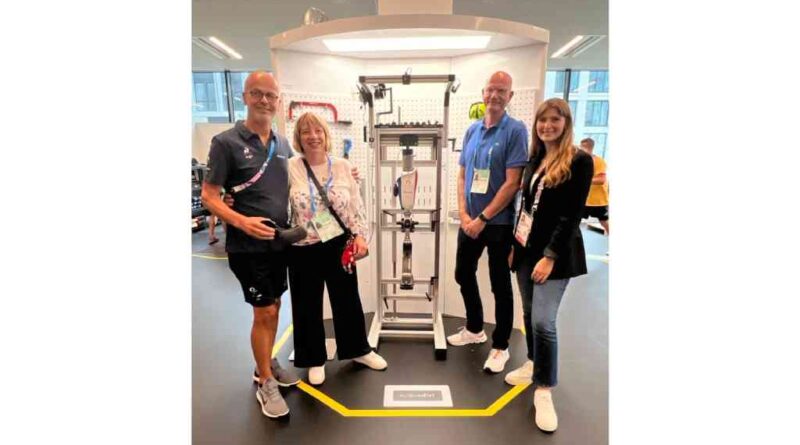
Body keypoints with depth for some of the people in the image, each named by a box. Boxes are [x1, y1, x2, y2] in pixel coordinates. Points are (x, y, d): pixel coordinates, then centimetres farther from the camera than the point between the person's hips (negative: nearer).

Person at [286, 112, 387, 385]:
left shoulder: (342, 166, -2)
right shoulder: (289, 168, -7)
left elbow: (356, 205, 1)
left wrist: (360, 236, -7)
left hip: (339, 245, 2)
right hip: (303, 249, -1)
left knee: (348, 299, 16)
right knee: (308, 305, 13)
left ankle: (358, 350, 38)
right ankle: (315, 360, 34)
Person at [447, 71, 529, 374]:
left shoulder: (515, 130, -9)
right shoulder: (472, 130, 7)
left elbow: (512, 183, -15)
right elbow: (462, 175, 8)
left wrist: (483, 219, -16)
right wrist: (464, 214, -5)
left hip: (499, 222, -6)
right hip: (470, 220, 6)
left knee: (500, 285, 6)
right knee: (463, 274, 16)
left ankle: (500, 346, 24)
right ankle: (474, 329, 38)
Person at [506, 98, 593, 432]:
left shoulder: (579, 161, -9)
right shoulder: (535, 159, 11)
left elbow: (572, 215, -14)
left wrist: (550, 256, -19)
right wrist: (513, 245, 12)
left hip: (555, 252, -6)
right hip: (526, 247, 6)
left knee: (543, 321, -9)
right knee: (530, 314, 15)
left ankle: (544, 391, 7)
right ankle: (534, 363, 36)